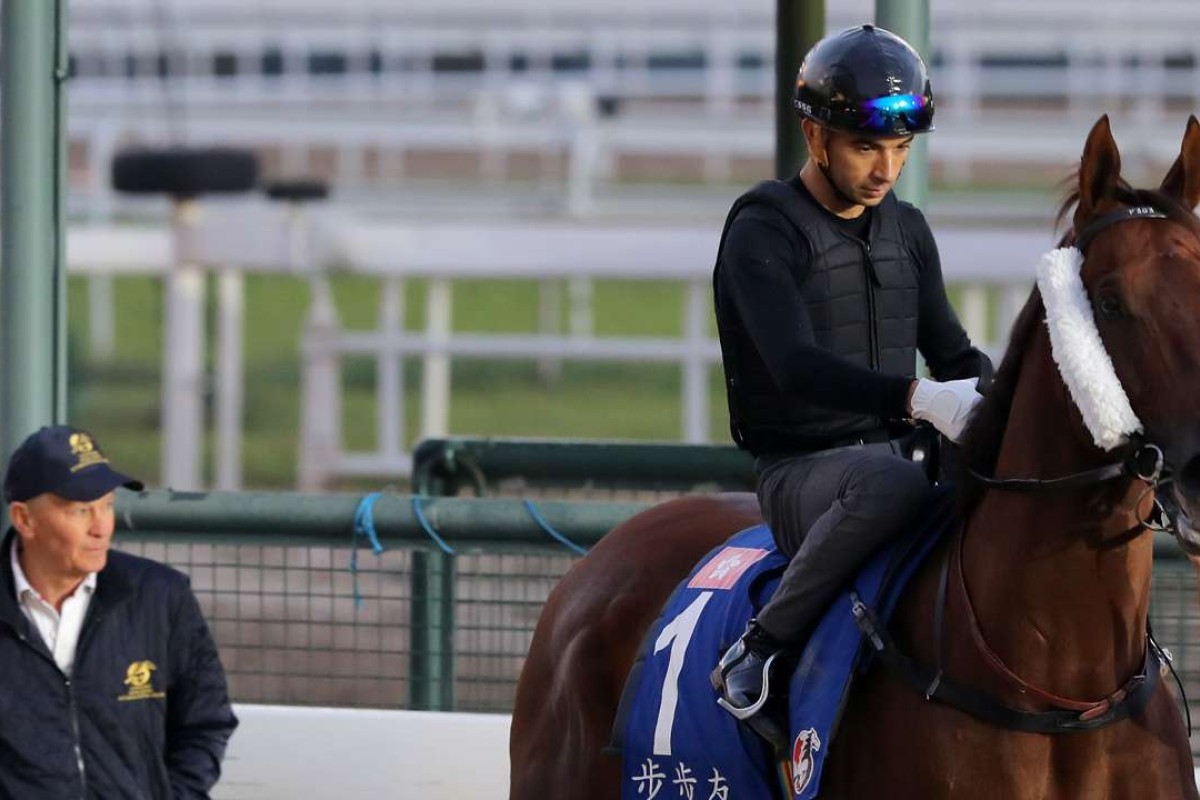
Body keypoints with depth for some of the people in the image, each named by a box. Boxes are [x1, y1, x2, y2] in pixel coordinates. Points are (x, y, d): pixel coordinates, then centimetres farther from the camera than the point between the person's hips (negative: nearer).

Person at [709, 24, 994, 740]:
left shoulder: (907, 231, 14)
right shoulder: (764, 231, -9)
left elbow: (951, 351, 16)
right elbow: (796, 365, -24)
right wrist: (917, 398, -39)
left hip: (889, 452, 7)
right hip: (801, 472, -7)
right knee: (890, 483, -40)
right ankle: (761, 652, -27)